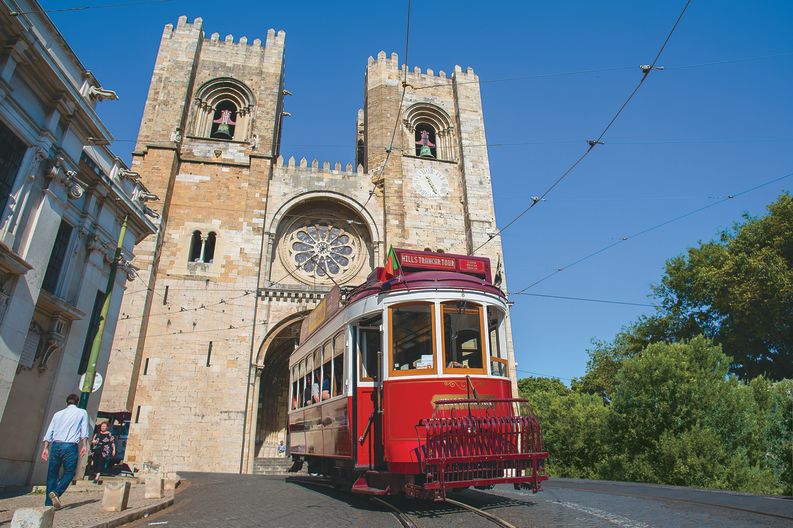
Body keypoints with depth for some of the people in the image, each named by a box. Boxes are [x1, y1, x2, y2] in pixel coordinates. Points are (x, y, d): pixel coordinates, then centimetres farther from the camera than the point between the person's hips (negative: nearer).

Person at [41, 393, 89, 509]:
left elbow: (49, 432, 12)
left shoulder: (58, 414, 19)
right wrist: (84, 445, -4)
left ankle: (48, 504, 10)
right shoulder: (82, 412, 10)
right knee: (69, 473, 10)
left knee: (52, 474, 11)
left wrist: (45, 448, 12)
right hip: (70, 446, -3)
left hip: (55, 445, 4)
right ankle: (56, 493, -12)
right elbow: (84, 430, -1)